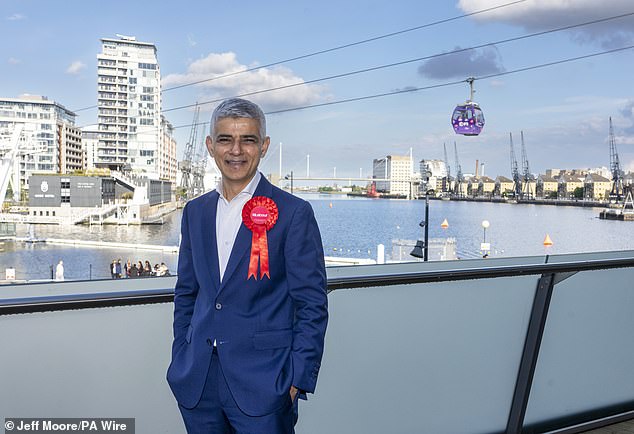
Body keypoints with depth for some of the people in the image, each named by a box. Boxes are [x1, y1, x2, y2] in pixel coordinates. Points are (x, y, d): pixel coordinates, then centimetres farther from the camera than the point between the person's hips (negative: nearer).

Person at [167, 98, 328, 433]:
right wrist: (180, 362, 11)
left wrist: (297, 380, -11)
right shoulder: (195, 212, 9)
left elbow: (312, 307, -8)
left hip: (263, 386, -4)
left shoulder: (293, 213, -8)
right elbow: (186, 294, 15)